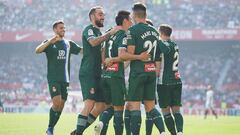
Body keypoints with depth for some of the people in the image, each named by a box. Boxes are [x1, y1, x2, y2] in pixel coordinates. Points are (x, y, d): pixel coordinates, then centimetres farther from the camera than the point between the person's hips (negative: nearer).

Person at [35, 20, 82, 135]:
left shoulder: (69, 44, 13)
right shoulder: (49, 43, 0)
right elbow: (37, 50, -17)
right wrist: (50, 42, -30)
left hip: (65, 78, 5)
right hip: (53, 78, -5)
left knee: (61, 106, 5)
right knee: (56, 103, -18)